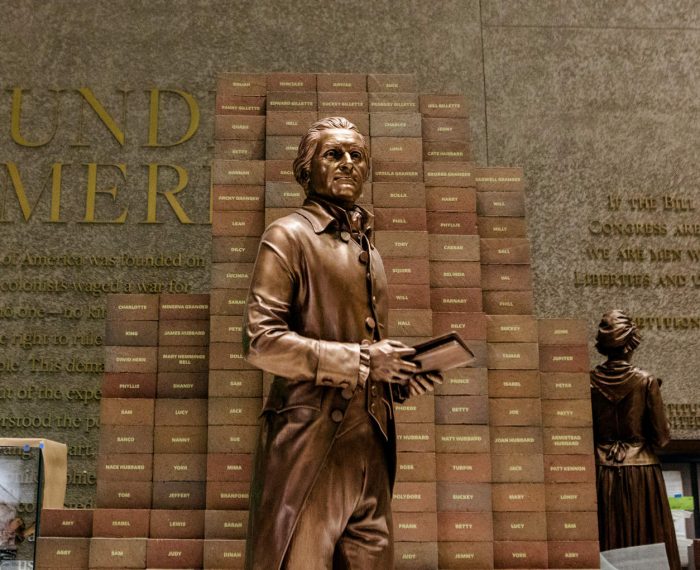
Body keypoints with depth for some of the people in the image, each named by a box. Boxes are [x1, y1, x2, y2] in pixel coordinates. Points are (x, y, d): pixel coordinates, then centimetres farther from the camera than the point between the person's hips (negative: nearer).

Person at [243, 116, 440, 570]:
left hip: (370, 446, 7)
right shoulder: (288, 236, -3)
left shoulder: (368, 250, 20)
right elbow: (262, 340, -13)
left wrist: (401, 375, 7)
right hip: (312, 442, -7)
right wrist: (359, 361, -15)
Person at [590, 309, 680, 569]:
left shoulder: (589, 382, -3)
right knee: (646, 545, 5)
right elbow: (662, 436, -6)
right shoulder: (646, 381, -9)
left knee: (608, 545, 8)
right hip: (641, 470, -2)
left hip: (602, 472, 2)